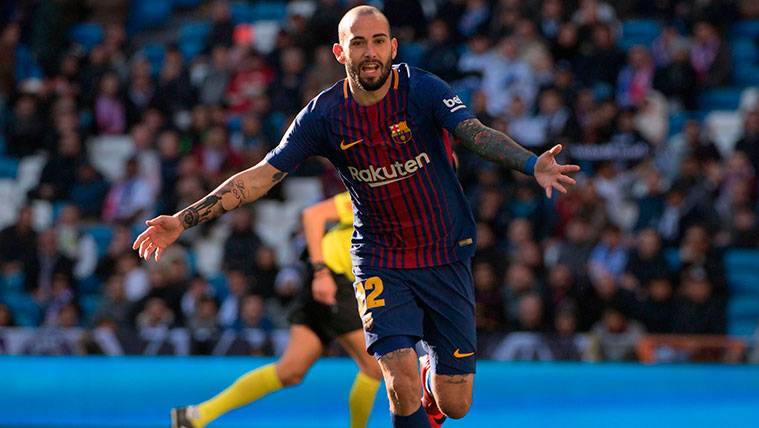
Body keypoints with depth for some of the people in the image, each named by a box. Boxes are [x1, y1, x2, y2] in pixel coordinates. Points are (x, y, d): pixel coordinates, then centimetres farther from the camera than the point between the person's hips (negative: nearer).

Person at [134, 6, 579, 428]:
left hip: (446, 256, 0)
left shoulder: (422, 89, -13)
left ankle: (436, 364, 40)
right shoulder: (324, 114, -7)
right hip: (380, 260, 0)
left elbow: (477, 133, -29)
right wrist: (183, 221, -11)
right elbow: (261, 175, -4)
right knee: (402, 385, -21)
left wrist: (532, 164, -49)